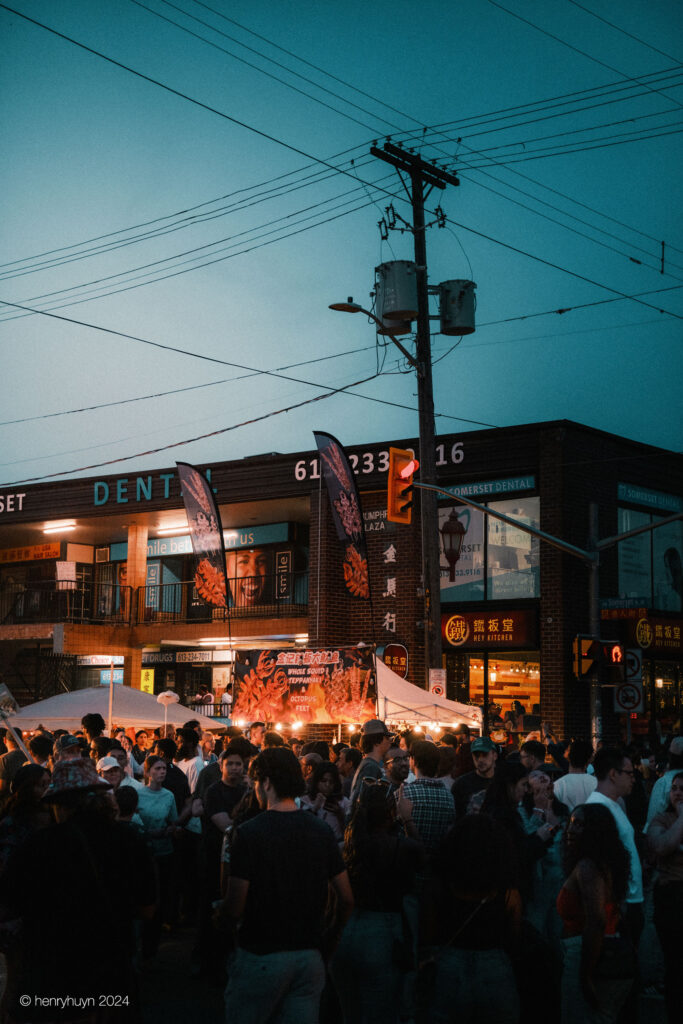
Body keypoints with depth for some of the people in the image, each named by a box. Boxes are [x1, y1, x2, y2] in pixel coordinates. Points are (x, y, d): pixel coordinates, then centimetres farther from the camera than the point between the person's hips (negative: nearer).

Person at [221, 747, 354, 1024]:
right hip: (309, 956, 4)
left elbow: (235, 909, -14)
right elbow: (346, 899, 5)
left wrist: (220, 911, 8)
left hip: (261, 957, -4)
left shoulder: (249, 833, -13)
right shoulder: (322, 831, 1)